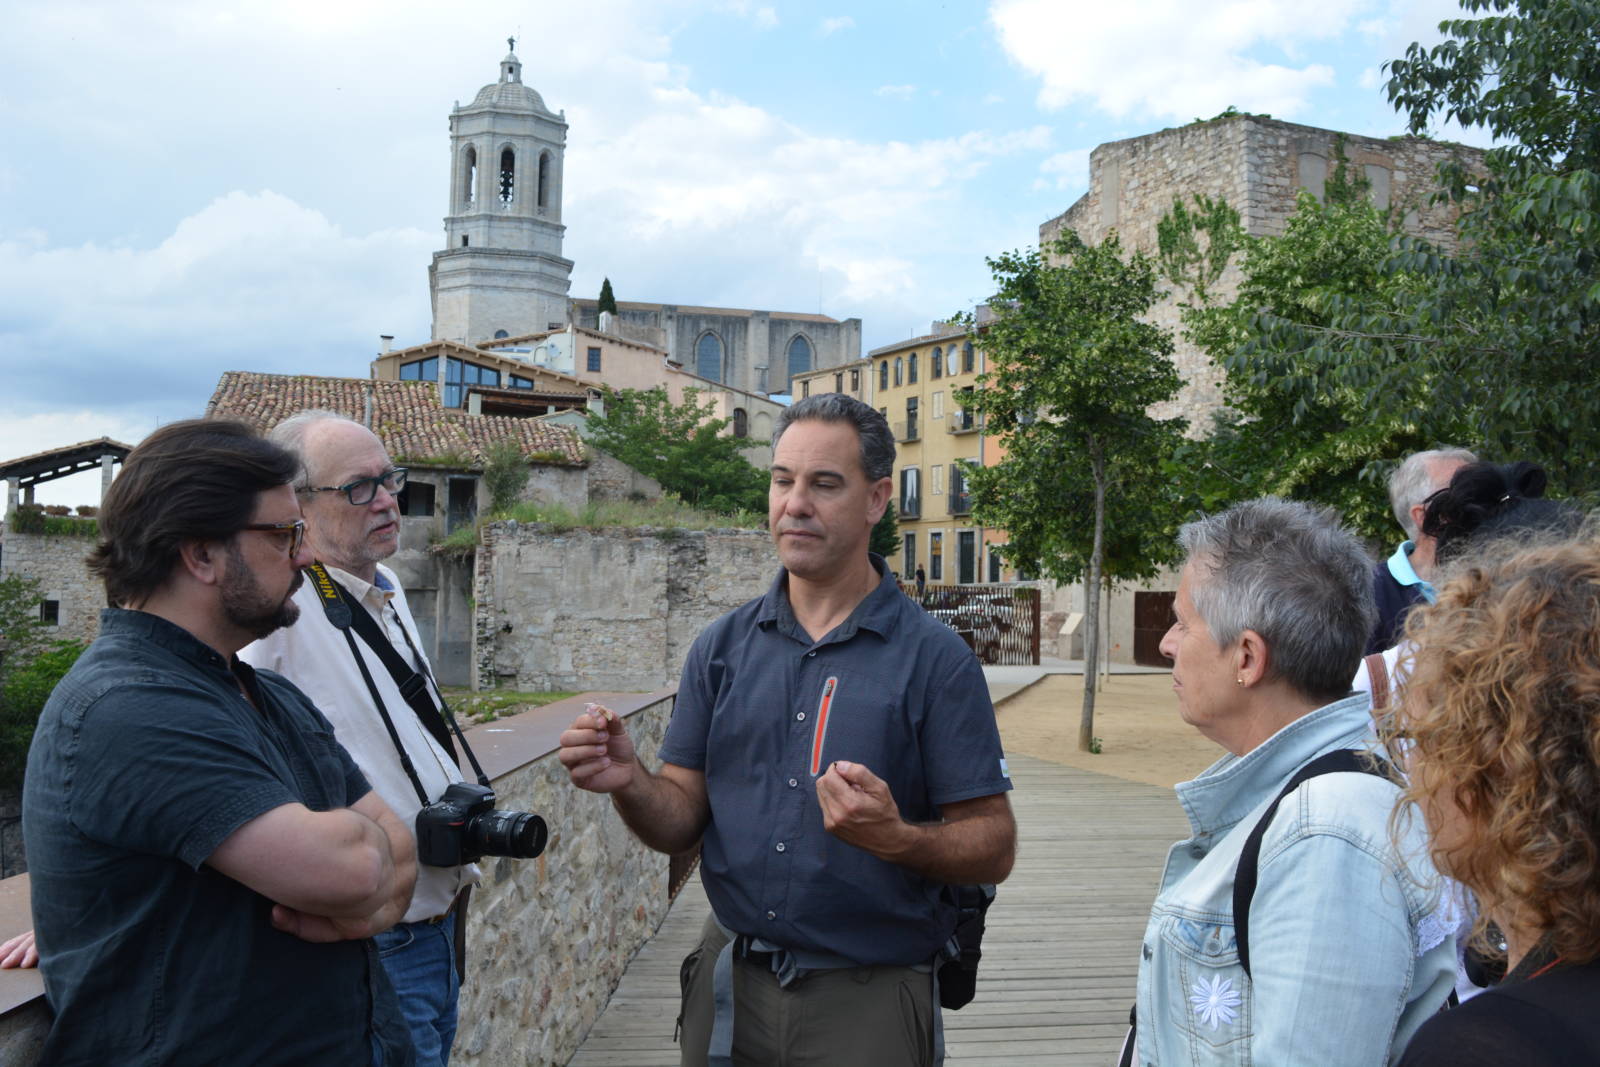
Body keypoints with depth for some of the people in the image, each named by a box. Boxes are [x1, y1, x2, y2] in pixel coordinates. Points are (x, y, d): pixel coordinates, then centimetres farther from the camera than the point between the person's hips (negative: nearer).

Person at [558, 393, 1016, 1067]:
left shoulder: (935, 659, -9)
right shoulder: (722, 647, 3)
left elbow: (992, 847, -9)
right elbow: (682, 821, 2)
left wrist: (897, 839, -27)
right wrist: (630, 783, -18)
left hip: (866, 1002, -3)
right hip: (729, 986, 4)